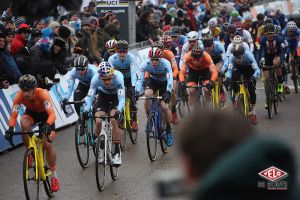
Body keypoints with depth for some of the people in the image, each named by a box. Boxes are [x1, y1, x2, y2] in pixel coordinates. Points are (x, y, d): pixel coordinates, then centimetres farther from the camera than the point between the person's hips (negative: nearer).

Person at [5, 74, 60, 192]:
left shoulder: (42, 94, -38)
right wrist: (10, 128, -51)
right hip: (31, 113, 2)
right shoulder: (19, 96, -30)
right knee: (24, 123, -34)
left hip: (45, 114, -2)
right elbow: (13, 115, -32)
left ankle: (54, 176, 4)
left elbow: (52, 114, -46)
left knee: (48, 144, -13)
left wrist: (47, 125, -65)